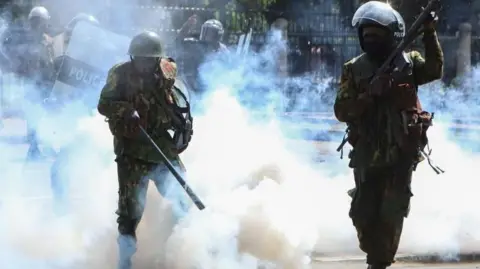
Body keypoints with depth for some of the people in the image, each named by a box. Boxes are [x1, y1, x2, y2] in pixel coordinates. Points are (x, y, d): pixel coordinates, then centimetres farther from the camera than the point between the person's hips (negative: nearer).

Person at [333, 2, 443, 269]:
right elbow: (342, 111, -6)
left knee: (392, 215, -2)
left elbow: (434, 71, -20)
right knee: (363, 213, 9)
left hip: (401, 153, -2)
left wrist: (429, 34, -30)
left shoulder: (408, 63, 0)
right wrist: (369, 94, -21)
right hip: (368, 154, 2)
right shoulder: (354, 69, 1)